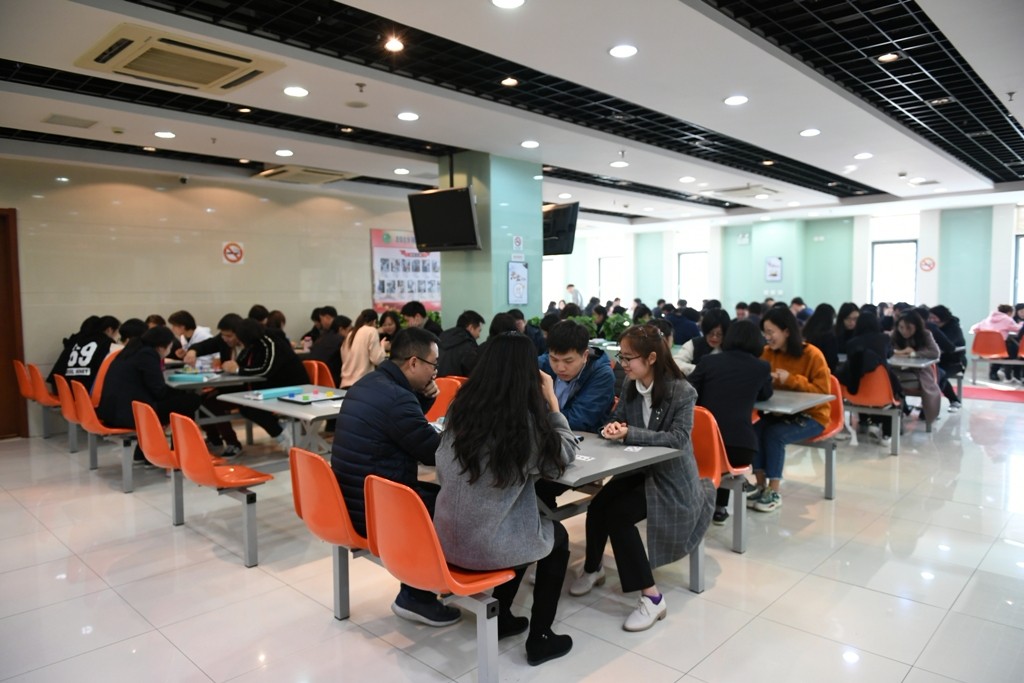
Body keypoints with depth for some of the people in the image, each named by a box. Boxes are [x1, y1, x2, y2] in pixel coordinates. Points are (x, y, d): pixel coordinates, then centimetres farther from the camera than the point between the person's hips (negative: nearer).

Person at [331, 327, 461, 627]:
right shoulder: (396, 397, -24)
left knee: (439, 495, 18)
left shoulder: (367, 384, 8)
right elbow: (436, 452, -17)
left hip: (354, 499, 10)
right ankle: (416, 597, 13)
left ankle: (417, 586, 23)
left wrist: (424, 398, 3)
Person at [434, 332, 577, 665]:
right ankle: (540, 638, 27)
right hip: (488, 546, -5)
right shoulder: (528, 419, -16)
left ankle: (500, 617, 39)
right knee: (557, 536, 23)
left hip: (446, 540, 5)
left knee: (532, 526, 31)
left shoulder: (460, 408, -3)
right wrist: (551, 401, 5)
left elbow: (443, 474, 8)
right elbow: (565, 454, 3)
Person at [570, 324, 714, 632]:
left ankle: (652, 598, -13)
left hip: (671, 475, -6)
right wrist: (613, 427, -16)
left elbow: (678, 438, -25)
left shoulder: (682, 392, -18)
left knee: (618, 515, -24)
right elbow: (618, 419, 10)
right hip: (638, 468, 6)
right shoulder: (630, 385, 0)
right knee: (597, 508, -17)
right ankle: (592, 568, 14)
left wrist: (629, 433, -31)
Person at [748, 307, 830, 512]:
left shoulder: (812, 355, -14)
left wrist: (791, 380, -25)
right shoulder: (767, 353, 1)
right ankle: (761, 485, -11)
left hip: (811, 416, -5)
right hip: (780, 412, 5)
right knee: (755, 430, -24)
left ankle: (774, 492, -17)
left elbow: (823, 391, -16)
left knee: (774, 434, -30)